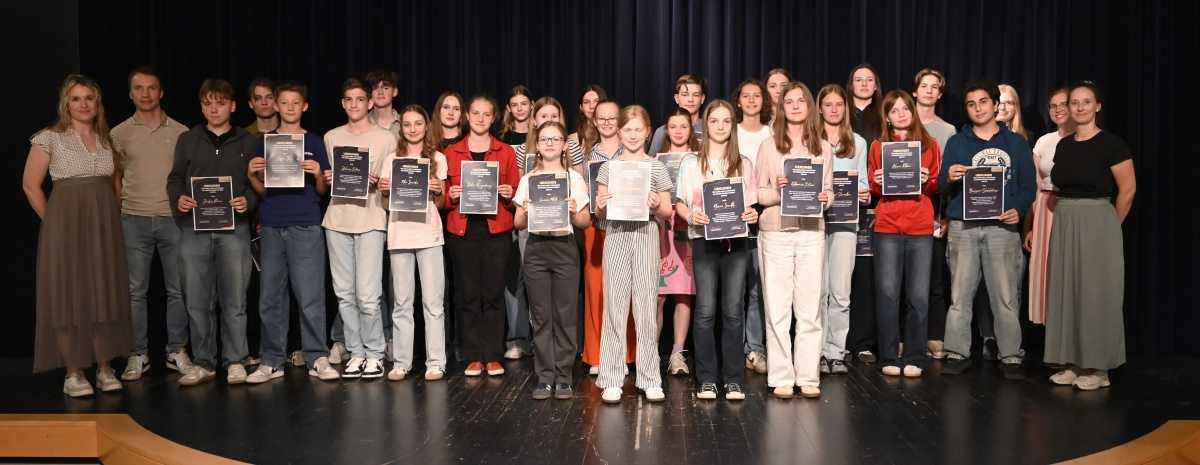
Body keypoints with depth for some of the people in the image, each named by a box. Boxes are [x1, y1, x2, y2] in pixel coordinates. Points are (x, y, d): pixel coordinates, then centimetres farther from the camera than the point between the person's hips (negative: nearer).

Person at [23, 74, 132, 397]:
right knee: (68, 296, 0)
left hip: (104, 227, 4)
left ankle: (105, 369, 13)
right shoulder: (49, 138, -3)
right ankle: (73, 374, 6)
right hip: (66, 225, -4)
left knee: (105, 296, 5)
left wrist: (113, 214, 12)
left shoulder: (107, 140, 10)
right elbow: (30, 185, -1)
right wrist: (54, 223, 0)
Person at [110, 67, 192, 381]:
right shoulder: (120, 133, 6)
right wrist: (122, 207, 5)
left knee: (178, 289, 4)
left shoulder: (180, 132, 6)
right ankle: (138, 355, 12)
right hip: (134, 221, 0)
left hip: (174, 219, 0)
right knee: (136, 291, 3)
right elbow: (114, 176, 13)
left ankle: (177, 351, 15)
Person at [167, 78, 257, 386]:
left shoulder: (246, 143, 9)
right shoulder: (187, 140, 11)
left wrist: (248, 201, -12)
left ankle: (236, 361, 11)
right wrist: (178, 198, -7)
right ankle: (203, 363, 13)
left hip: (234, 228, -1)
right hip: (194, 228, 1)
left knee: (234, 300, 1)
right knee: (197, 300, 3)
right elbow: (174, 179, 13)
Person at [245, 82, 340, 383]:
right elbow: (261, 190, 13)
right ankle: (272, 361, 13)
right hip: (272, 226, 2)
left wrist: (317, 175, -12)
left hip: (306, 226, -2)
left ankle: (317, 360, 2)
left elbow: (322, 191, 7)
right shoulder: (265, 142, 13)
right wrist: (252, 175, -6)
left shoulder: (315, 142, 8)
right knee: (270, 298, 5)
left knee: (310, 296, -4)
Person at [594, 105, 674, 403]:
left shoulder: (657, 168, 5)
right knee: (615, 308, 2)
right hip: (616, 237, 1)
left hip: (646, 237, 0)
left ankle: (649, 378, 12)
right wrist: (601, 207, -12)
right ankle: (612, 380, 9)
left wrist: (656, 205, -14)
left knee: (646, 308, 3)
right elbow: (600, 214, 10)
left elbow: (667, 213, 7)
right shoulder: (609, 167, 7)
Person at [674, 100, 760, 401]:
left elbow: (751, 204, 11)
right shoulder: (692, 164, 6)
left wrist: (753, 215, -10)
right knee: (705, 311, -2)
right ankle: (707, 379, 7)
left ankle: (733, 380, 9)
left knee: (733, 311, 0)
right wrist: (691, 215, -15)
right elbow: (679, 203, 5)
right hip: (704, 240, -1)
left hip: (736, 242, 1)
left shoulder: (743, 164, 11)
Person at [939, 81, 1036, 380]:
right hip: (963, 228, 0)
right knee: (960, 295, 2)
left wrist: (1019, 209, -10)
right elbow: (942, 188, 5)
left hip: (1002, 227, 0)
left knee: (1006, 297, -1)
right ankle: (957, 353, 9)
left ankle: (1011, 357, 6)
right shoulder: (956, 143, 11)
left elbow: (1028, 184, 8)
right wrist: (950, 179, -18)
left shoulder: (1015, 143, 12)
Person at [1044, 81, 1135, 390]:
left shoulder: (1111, 144, -9)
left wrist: (1110, 225, 2)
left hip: (1097, 223, -6)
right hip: (1064, 224, 6)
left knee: (1096, 294, 0)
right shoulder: (1063, 146, 10)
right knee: (1066, 292, 7)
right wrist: (1067, 220, 9)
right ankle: (1074, 364, 16)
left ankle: (1099, 368, 10)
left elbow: (1128, 190, -6)